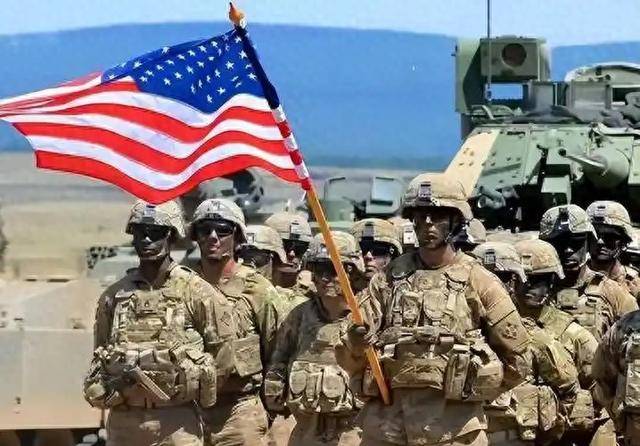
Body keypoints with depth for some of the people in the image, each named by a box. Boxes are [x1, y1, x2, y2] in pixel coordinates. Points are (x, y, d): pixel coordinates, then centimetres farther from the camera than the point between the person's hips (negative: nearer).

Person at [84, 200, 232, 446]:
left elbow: (224, 354, 3)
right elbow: (99, 358, 20)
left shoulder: (196, 292, -1)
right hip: (122, 423, 4)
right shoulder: (113, 296, 11)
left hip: (177, 424, -4)